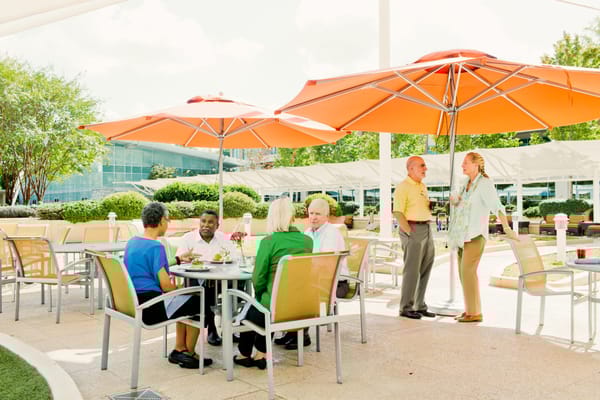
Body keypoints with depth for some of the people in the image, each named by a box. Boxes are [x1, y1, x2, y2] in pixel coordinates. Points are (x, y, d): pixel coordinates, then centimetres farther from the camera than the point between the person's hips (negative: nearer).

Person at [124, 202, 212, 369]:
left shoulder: (132, 242, 8)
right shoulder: (155, 246, -20)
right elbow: (166, 286, -21)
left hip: (133, 302, 9)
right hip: (151, 309, -9)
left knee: (185, 301, 25)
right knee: (198, 301, 8)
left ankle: (179, 349, 25)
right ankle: (189, 354, 20)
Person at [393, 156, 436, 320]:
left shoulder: (423, 186, 17)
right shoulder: (403, 187, -9)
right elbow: (398, 212, -15)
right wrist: (409, 232, -18)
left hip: (427, 229, 8)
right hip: (413, 229, -8)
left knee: (425, 269, 10)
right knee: (412, 269, -6)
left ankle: (420, 306, 18)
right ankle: (406, 308, 1)